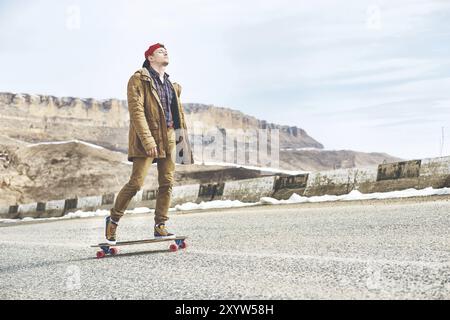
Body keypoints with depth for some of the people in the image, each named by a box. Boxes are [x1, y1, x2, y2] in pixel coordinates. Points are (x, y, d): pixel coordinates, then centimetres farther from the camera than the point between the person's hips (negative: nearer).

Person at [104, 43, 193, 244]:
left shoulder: (171, 85, 19)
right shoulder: (139, 80, -4)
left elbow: (178, 113, 22)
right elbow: (136, 111, -14)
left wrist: (182, 137, 13)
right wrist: (148, 140, -22)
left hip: (168, 137, 7)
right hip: (146, 138, -7)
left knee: (167, 183, 2)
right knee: (136, 182, -10)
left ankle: (160, 226, 10)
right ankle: (113, 220, 7)